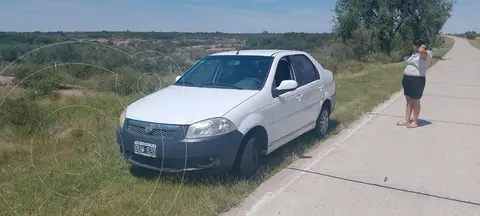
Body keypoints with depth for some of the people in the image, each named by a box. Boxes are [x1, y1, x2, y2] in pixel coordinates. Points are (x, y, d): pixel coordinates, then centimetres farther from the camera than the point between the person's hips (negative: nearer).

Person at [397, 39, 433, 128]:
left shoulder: (426, 54, -11)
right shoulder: (414, 54, 15)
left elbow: (421, 50, -36)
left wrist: (423, 46, -14)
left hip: (417, 80, -8)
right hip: (407, 79, 8)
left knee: (415, 101, 1)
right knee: (408, 100, 12)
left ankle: (415, 122, 11)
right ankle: (407, 120, 18)